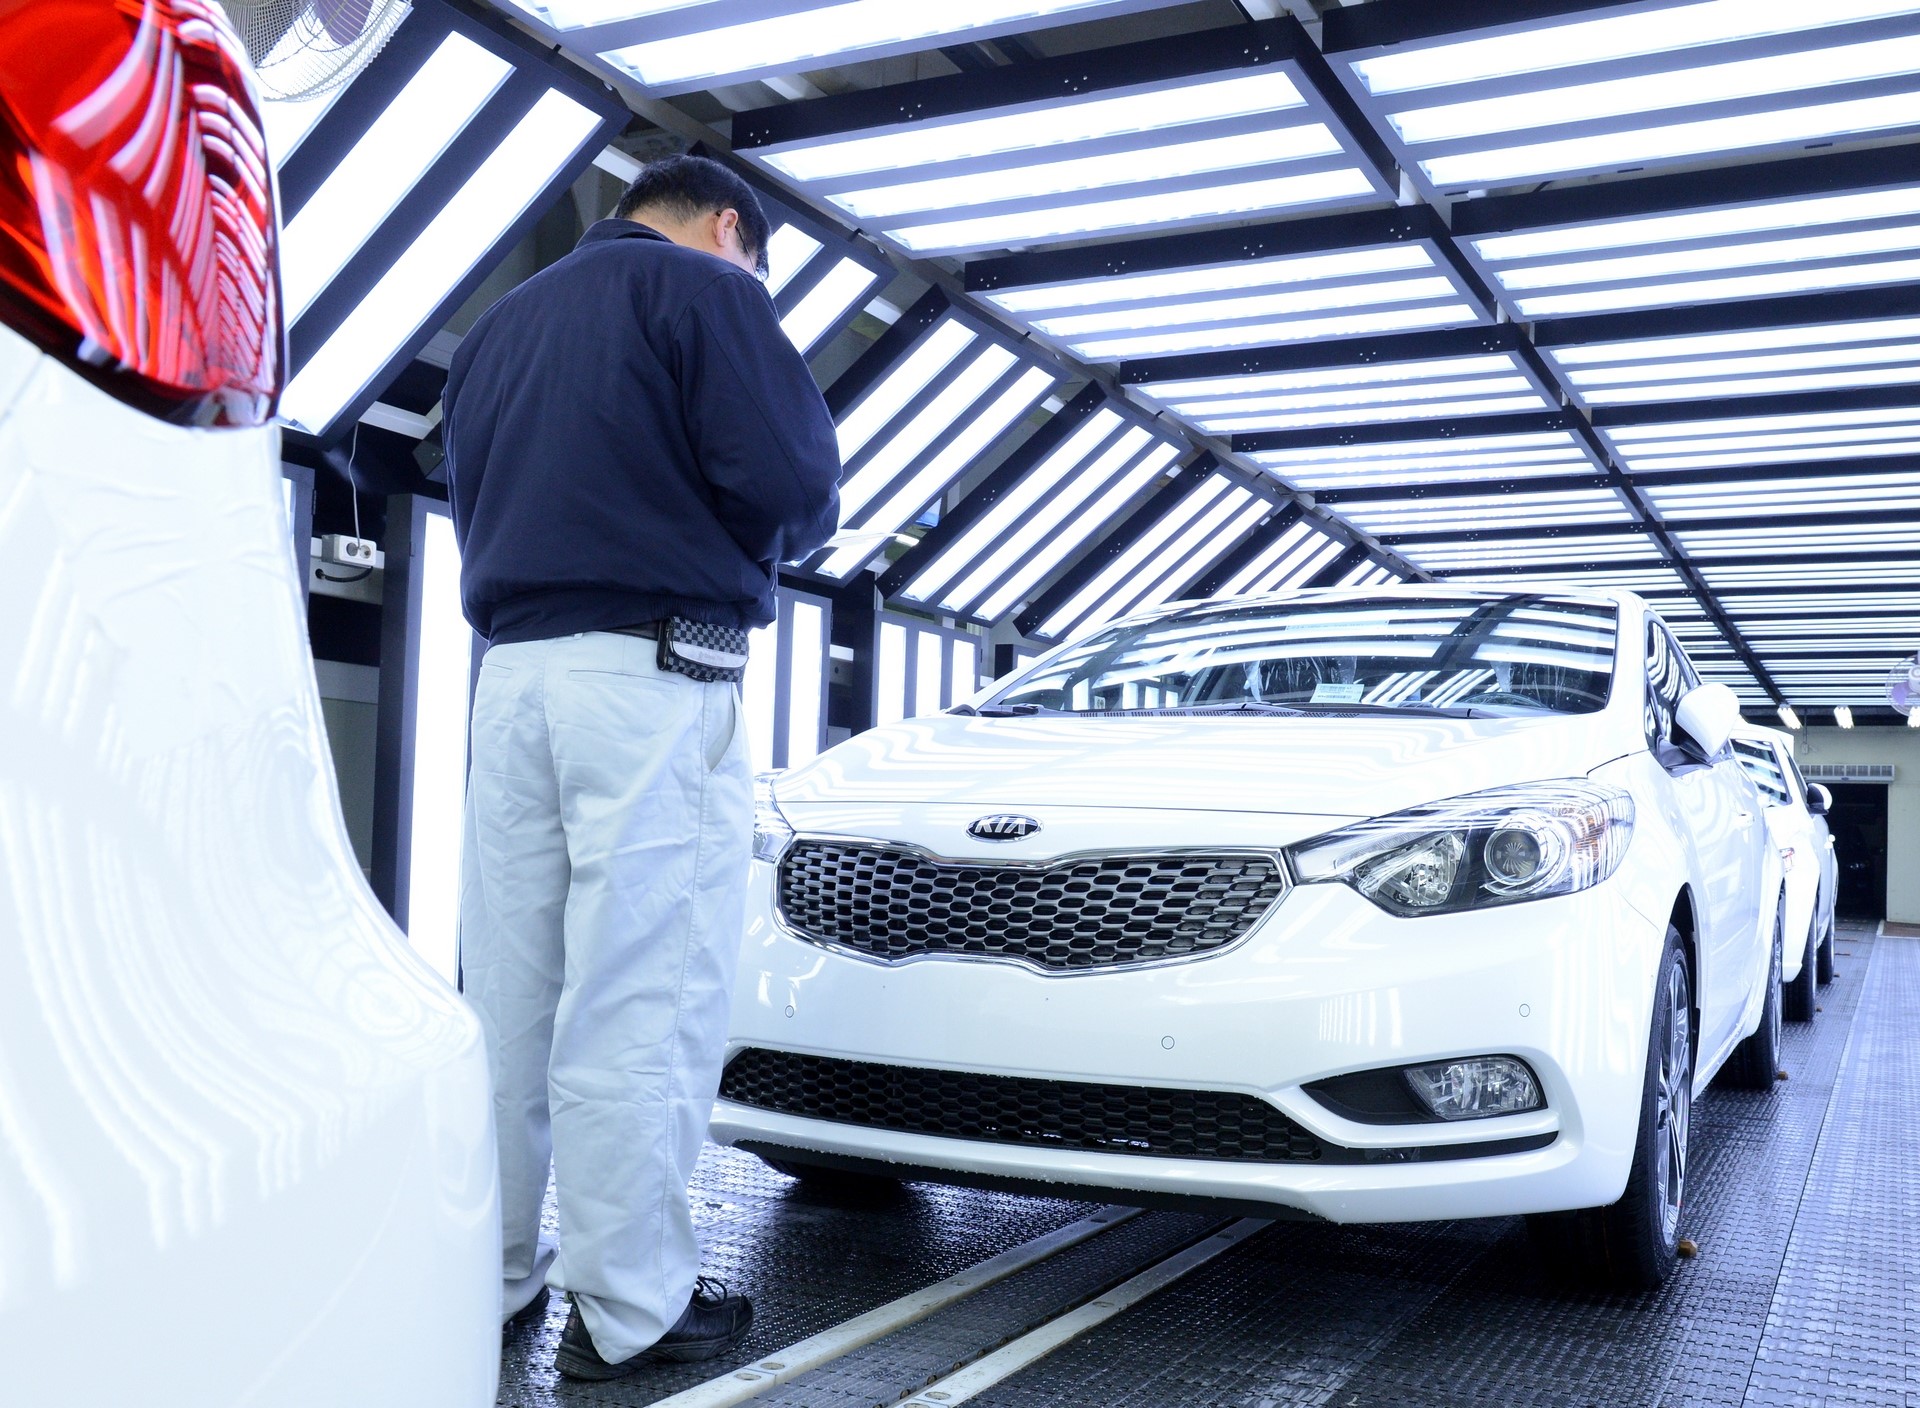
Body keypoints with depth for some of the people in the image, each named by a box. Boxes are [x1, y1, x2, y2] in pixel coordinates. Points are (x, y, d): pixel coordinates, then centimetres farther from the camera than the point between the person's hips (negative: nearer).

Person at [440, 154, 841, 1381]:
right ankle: (633, 1308, 1)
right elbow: (790, 477, -9)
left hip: (512, 674, 7)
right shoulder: (705, 289, 1)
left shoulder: (502, 324, 25)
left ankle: (488, 1280, 18)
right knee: (640, 1003, -5)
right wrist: (789, 531, 11)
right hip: (654, 678, -7)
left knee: (507, 997, 10)